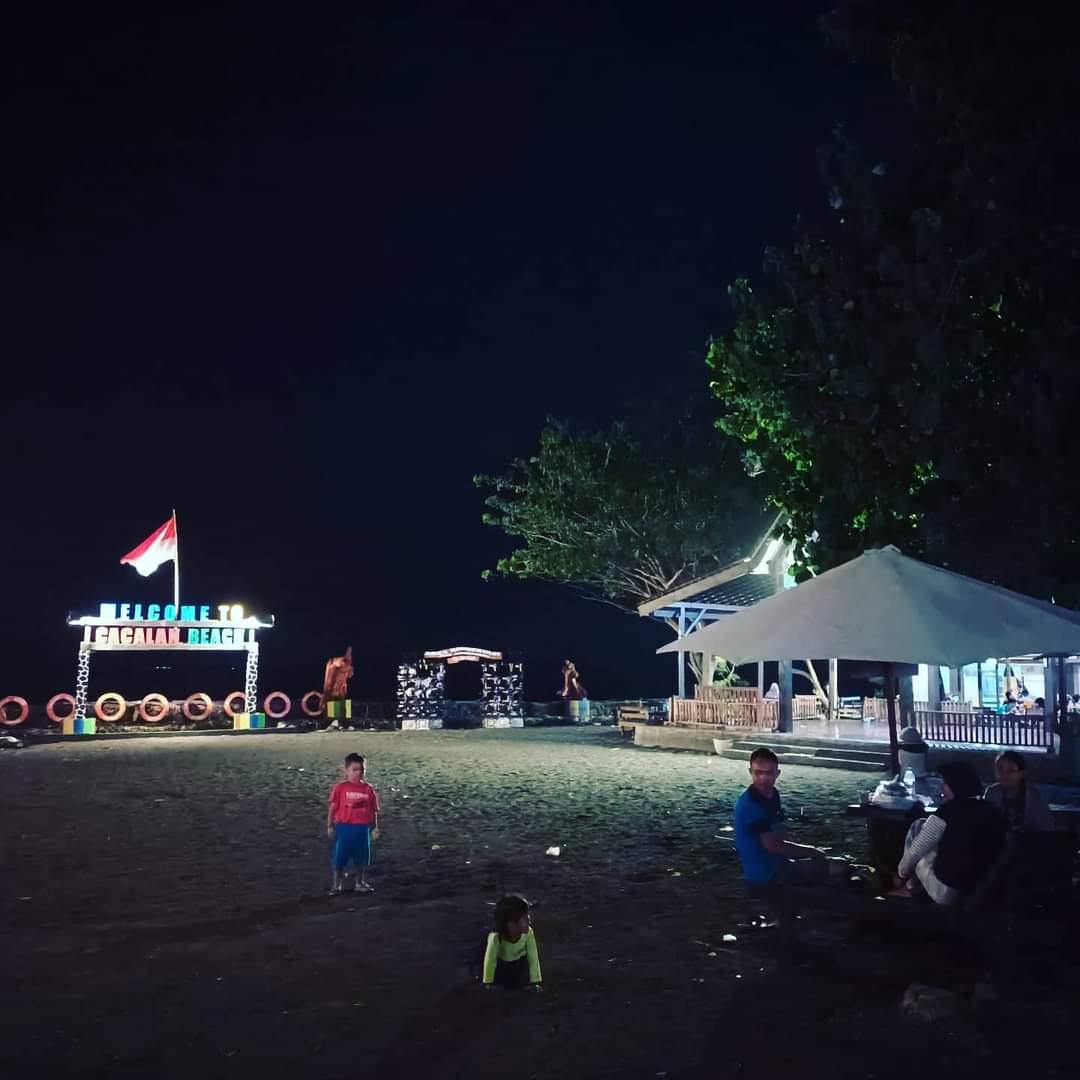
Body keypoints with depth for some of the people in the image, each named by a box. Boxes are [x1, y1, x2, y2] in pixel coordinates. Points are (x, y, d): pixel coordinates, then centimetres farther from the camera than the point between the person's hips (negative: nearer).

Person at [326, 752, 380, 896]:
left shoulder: (368, 789, 1)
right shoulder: (340, 788, -6)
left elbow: (374, 811, 6)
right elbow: (332, 808, -2)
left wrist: (375, 828, 4)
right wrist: (330, 826, -4)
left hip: (363, 828, 3)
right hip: (344, 827, -2)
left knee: (361, 857, 12)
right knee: (340, 858, 3)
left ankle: (359, 883, 28)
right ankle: (337, 884, 18)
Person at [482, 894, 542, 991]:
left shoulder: (528, 933, -36)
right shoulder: (496, 938, -42)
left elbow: (533, 958, -25)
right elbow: (490, 960, -27)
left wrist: (535, 982, -22)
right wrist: (488, 983, -17)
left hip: (519, 961, 2)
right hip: (500, 962, -1)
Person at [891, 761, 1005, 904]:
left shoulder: (949, 810, -15)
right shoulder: (994, 812, 1)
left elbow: (916, 850, -4)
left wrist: (901, 874, 15)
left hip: (946, 892, -6)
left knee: (918, 827, 12)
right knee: (925, 828, 21)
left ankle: (911, 887, 25)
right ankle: (912, 885, 29)